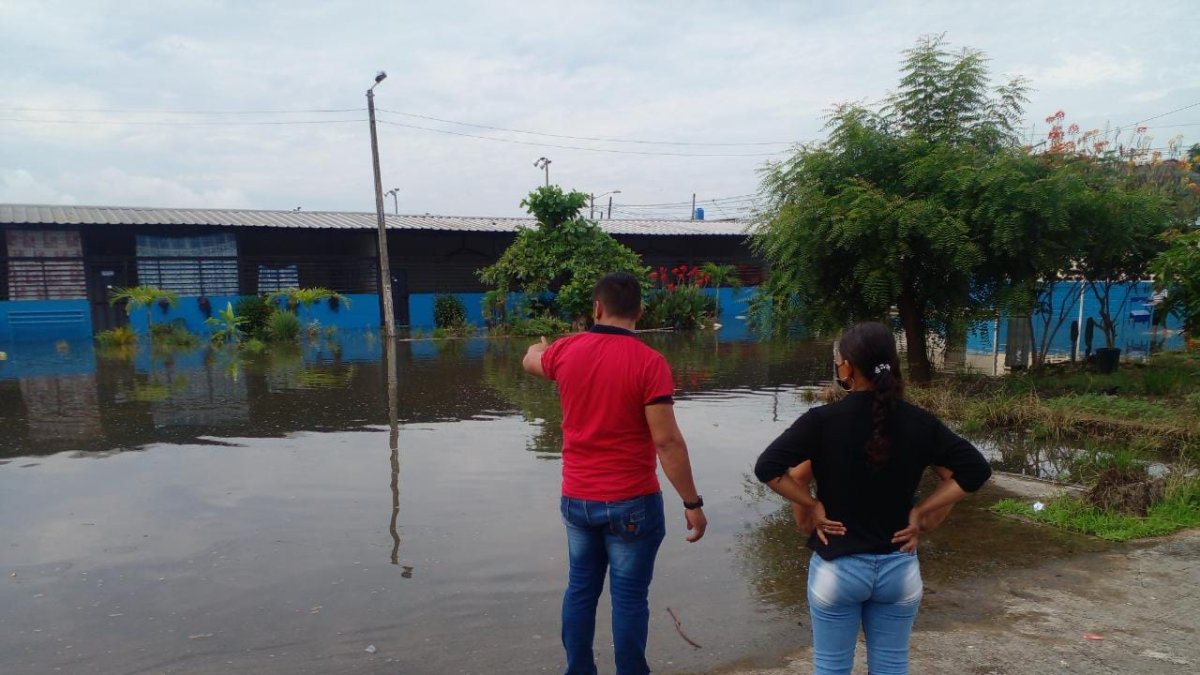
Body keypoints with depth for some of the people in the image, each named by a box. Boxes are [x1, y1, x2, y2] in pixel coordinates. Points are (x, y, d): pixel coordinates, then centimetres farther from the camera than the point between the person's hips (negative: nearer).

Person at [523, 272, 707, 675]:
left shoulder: (565, 351, -2)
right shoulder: (649, 362, -17)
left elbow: (530, 362, 23)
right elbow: (667, 442, -18)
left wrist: (538, 347, 47)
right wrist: (692, 502, -10)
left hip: (576, 498, 5)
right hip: (632, 502, -5)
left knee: (581, 588, 18)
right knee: (629, 597, 7)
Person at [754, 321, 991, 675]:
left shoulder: (822, 420, -15)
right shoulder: (918, 422, -5)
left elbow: (767, 467, -21)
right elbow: (976, 469, -3)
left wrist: (812, 505, -9)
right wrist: (921, 513, -1)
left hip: (836, 569, -3)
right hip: (900, 569, 3)